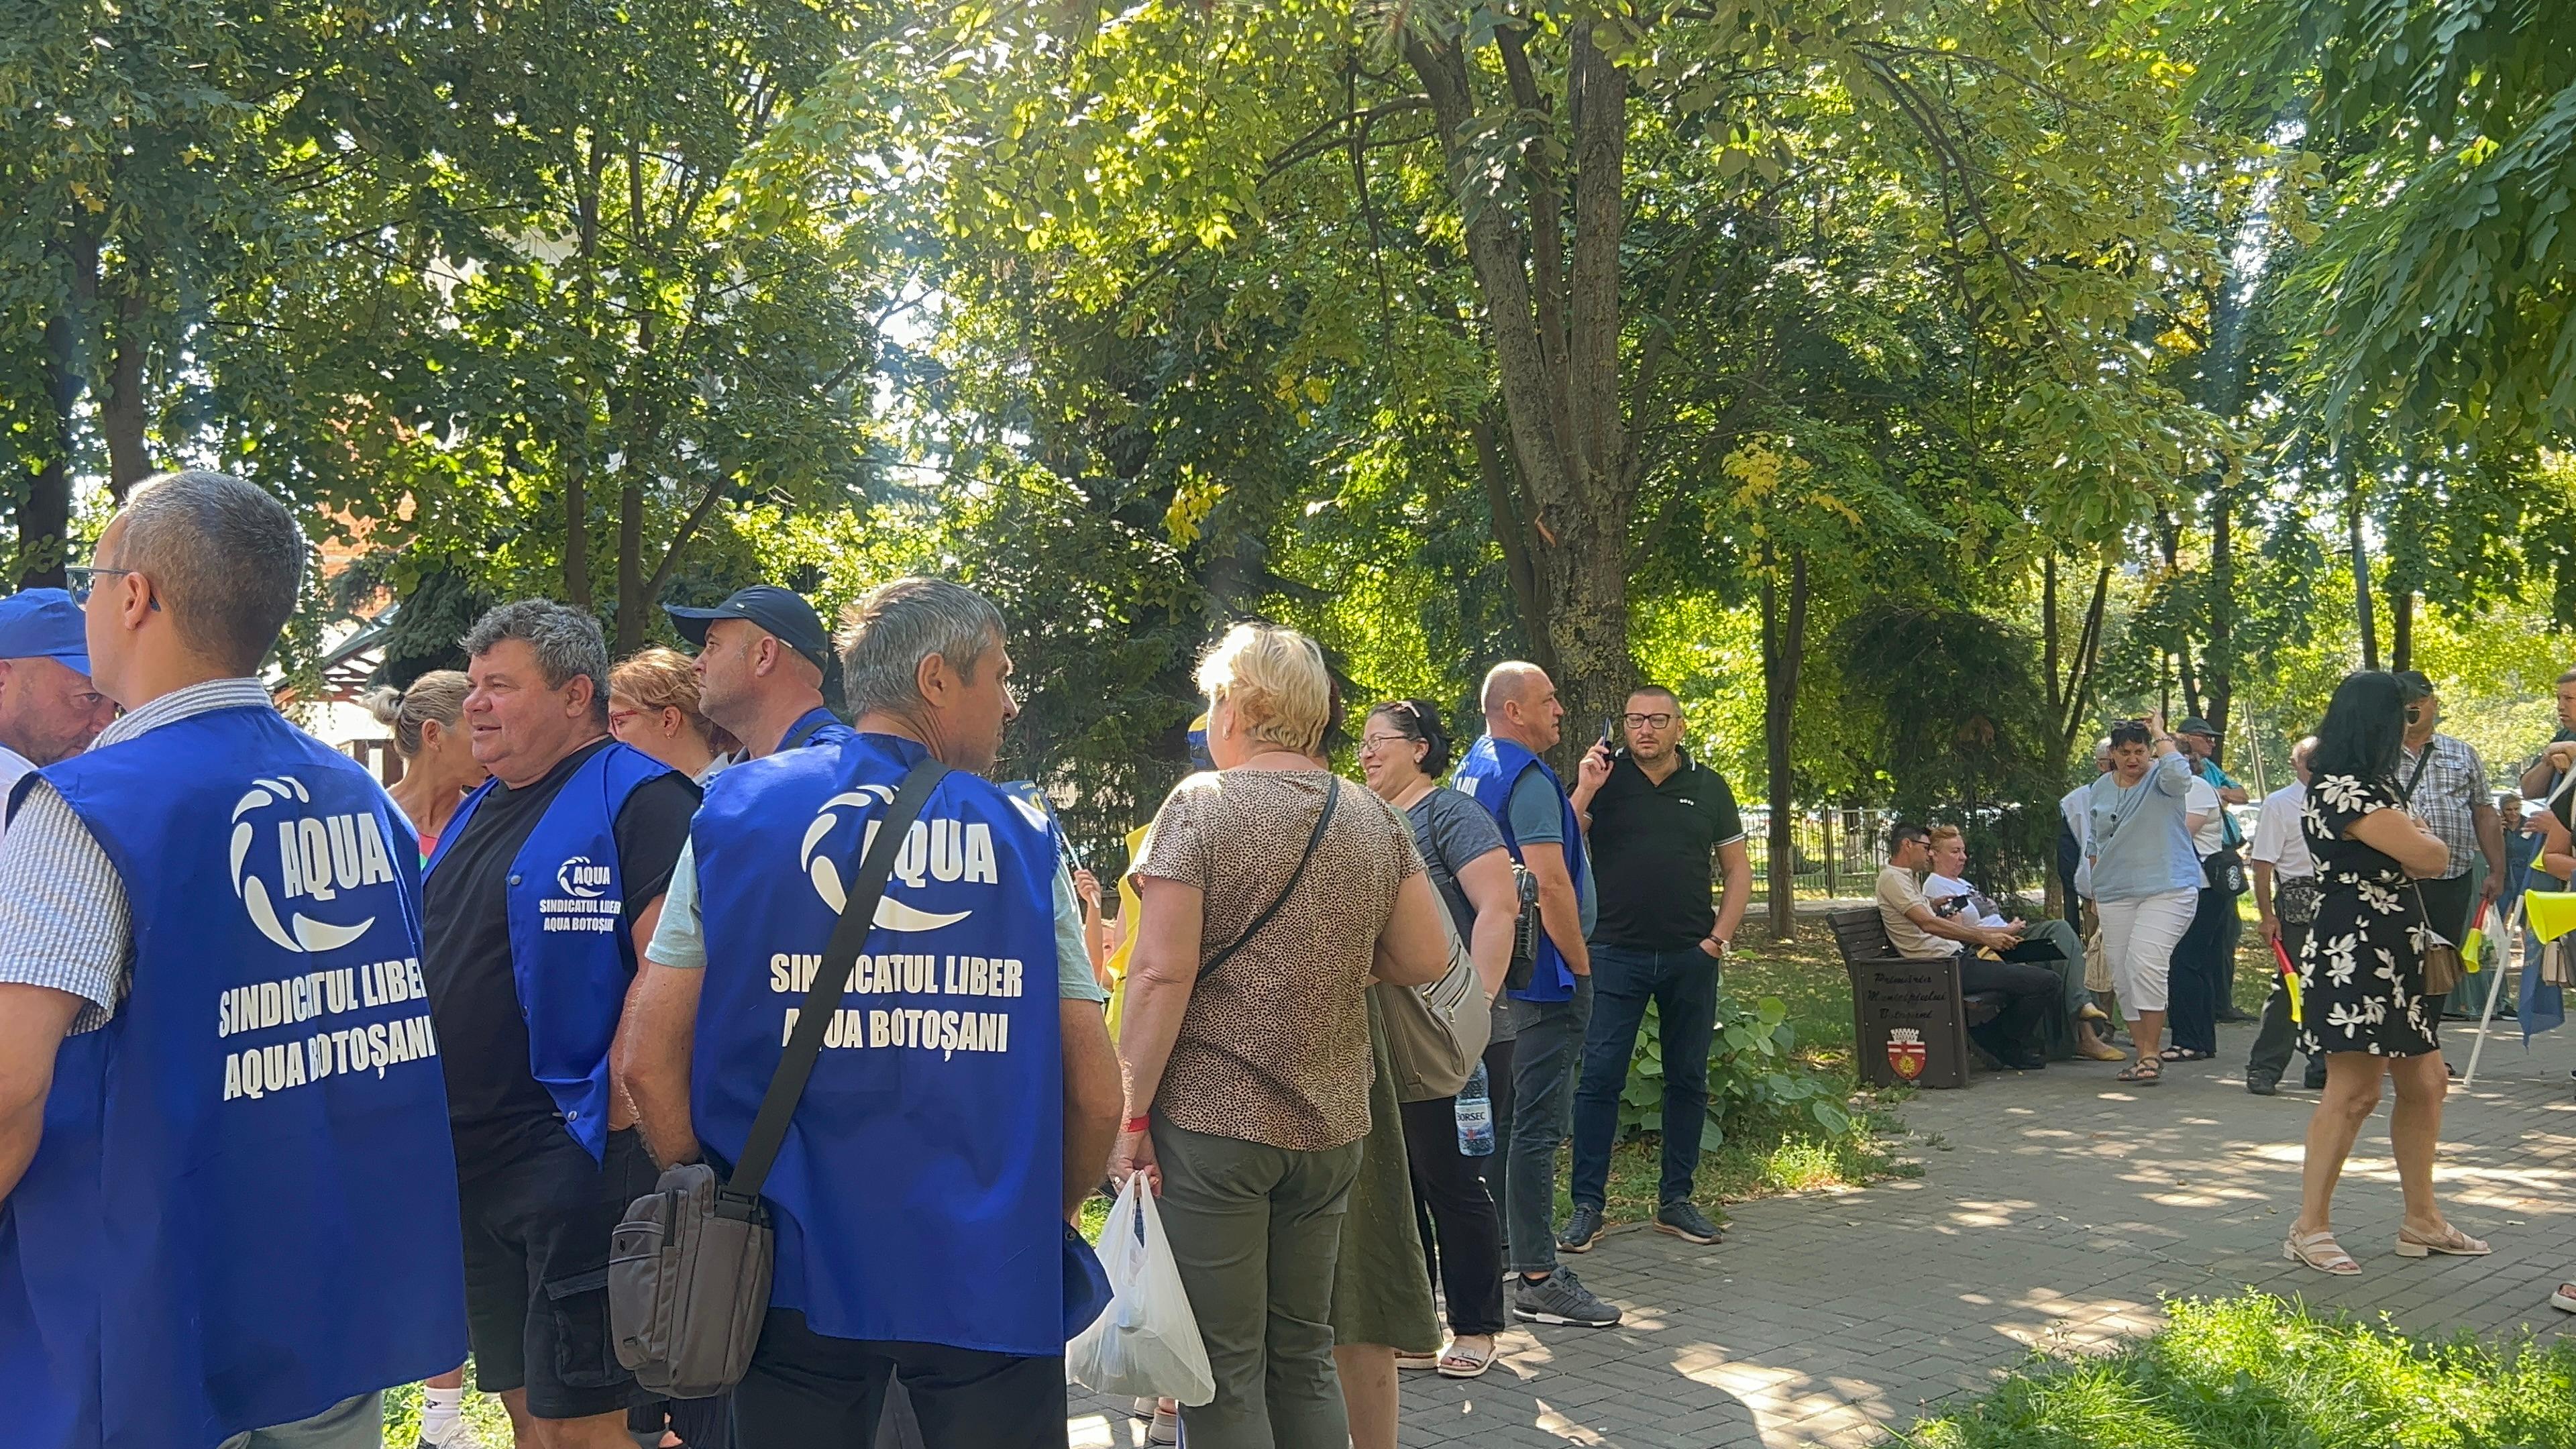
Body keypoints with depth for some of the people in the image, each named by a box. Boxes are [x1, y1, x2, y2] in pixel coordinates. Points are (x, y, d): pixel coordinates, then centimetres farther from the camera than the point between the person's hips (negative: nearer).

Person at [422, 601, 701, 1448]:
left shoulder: (637, 798, -12)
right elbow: (435, 969, 25)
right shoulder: (476, 813, 17)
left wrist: (620, 1112, -22)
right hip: (469, 1162, 9)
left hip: (575, 1157, -9)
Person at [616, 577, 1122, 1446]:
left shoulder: (735, 810, -1)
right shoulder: (1026, 841, -1)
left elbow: (646, 1057, -3)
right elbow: (1096, 1093, 0)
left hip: (797, 1266, 1)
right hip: (990, 1276, -1)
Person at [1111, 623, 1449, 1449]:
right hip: (1330, 1125, 5)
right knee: (1305, 1353, 17)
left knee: (1224, 1371, 5)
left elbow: (1161, 975, -15)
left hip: (1212, 1122, -5)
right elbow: (1425, 962, 5)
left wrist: (1130, 1114, -9)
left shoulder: (1199, 807, -10)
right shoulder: (1376, 821, 3)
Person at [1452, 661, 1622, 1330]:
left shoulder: (1475, 768, 14)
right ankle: (1536, 1277, -6)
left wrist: (1581, 792, 21)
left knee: (1512, 1116, 19)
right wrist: (1580, 965, -14)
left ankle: (1509, 1243, 29)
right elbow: (1551, 883, -24)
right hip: (1545, 973, -10)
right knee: (1539, 1124, -8)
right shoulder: (1528, 779, -16)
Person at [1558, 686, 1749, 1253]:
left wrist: (1720, 937, 1)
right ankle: (1587, 1205, 2)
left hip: (1691, 957, 3)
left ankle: (1675, 1200, 20)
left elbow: (1738, 870, 12)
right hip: (1616, 953, -2)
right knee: (1600, 1079, -4)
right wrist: (1584, 792, -18)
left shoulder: (1708, 787, 8)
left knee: (1688, 1079, 9)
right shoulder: (1604, 777, 2)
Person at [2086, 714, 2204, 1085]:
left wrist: (2159, 735, -14)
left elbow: (2178, 772, -28)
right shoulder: (2100, 789, 14)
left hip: (2167, 889, -6)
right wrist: (2095, 893, 23)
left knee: (2146, 964, -18)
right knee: (2122, 975, 5)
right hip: (2115, 894, 6)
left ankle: (2151, 1054, -11)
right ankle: (2142, 1051, 15)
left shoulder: (2160, 780, -1)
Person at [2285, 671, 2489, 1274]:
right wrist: (2430, 840, 4)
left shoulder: (2370, 788, 19)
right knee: (2353, 1092, -9)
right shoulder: (2346, 790, -17)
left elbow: (2420, 858, 16)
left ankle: (2422, 1222, 23)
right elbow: (2430, 857, -17)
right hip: (2353, 953, -11)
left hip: (2393, 953, 11)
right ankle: (2309, 1229, -2)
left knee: (2425, 1083, 13)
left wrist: (2415, 841, -5)